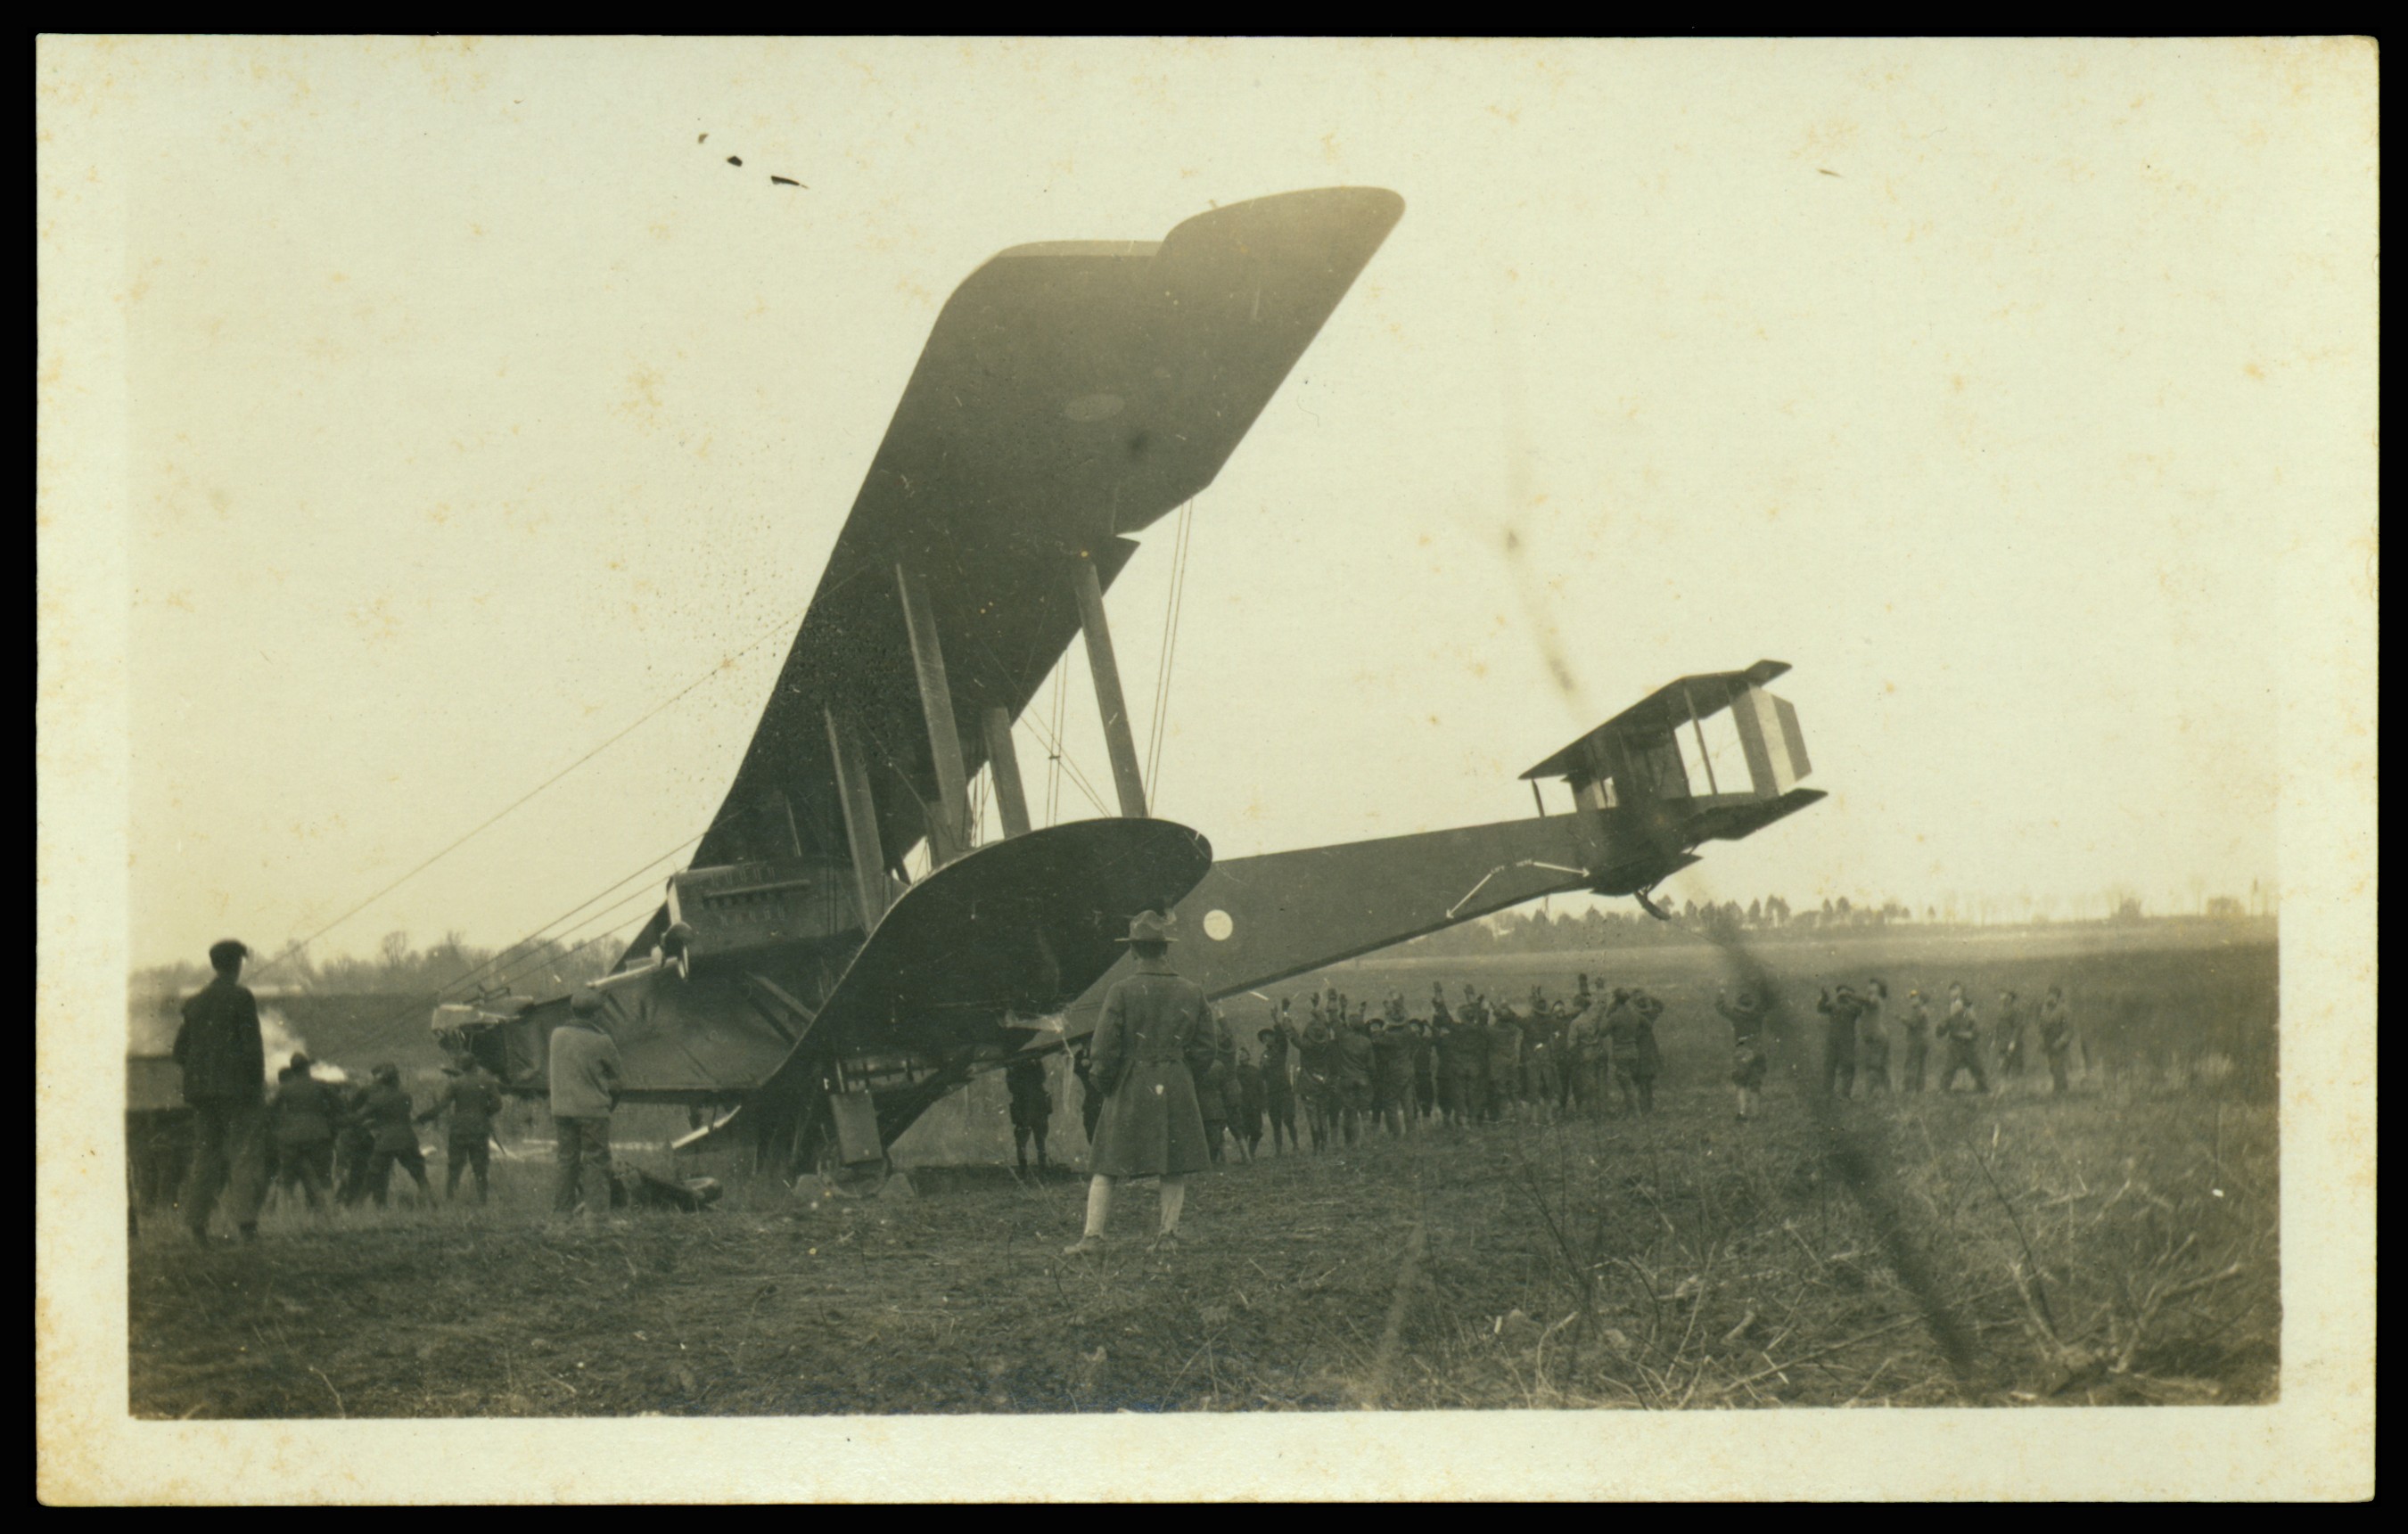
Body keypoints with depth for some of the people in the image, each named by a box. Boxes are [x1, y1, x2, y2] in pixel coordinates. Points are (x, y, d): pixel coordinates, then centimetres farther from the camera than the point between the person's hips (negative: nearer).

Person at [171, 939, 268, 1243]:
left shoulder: (195, 1002, 12)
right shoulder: (241, 998, -6)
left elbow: (180, 1051, 13)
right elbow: (252, 1046, -10)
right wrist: (259, 1084, -4)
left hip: (201, 1091, 6)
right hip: (237, 1089, -5)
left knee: (204, 1155, 11)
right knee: (244, 1154, -4)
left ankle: (197, 1222, 8)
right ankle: (245, 1219, -13)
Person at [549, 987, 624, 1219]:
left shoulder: (557, 1035, 3)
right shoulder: (601, 1041, -11)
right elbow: (620, 1075, 0)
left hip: (561, 1110, 5)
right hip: (593, 1109, -5)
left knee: (566, 1160, 11)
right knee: (596, 1162, 1)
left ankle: (560, 1211, 14)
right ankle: (596, 1212, -3)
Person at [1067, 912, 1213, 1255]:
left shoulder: (1122, 990, -8)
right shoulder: (1191, 991, 2)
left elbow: (1106, 1047, -9)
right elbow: (1204, 1050, 5)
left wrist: (1105, 1083, 7)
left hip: (1130, 1089, -2)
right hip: (1178, 1091, 2)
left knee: (1106, 1165, 3)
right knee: (1175, 1167, 11)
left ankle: (1093, 1235, -4)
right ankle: (1168, 1232, 9)